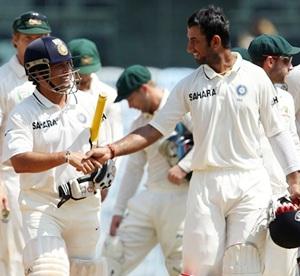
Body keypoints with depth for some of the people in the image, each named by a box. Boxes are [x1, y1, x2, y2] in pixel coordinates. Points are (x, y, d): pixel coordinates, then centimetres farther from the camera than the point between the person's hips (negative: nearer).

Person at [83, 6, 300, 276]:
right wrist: (111, 150, -7)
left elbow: (277, 131, 6)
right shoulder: (189, 85, 8)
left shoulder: (255, 77, 3)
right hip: (205, 183, 2)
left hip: (250, 184, -2)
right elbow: (155, 129, 6)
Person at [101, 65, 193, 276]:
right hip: (149, 200, 8)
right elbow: (134, 168, 20)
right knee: (115, 253, 3)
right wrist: (119, 210, 16)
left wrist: (183, 167, -25)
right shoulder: (140, 123, 17)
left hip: (179, 200, -8)